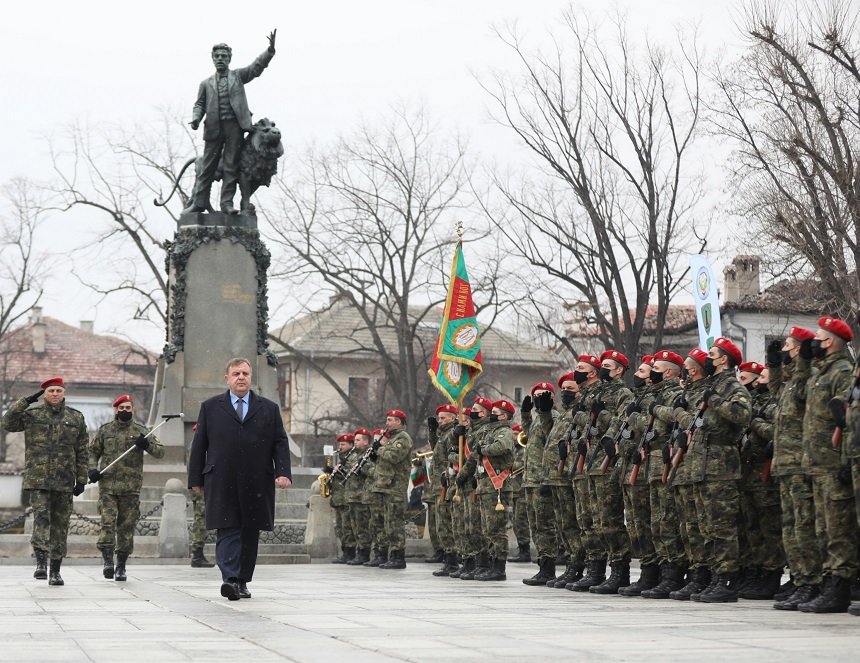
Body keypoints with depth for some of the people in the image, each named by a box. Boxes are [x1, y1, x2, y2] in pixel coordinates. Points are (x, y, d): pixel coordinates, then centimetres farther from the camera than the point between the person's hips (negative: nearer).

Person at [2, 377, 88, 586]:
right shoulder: (32, 414, 6)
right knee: (41, 518, -17)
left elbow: (82, 452, 11)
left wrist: (81, 479, 6)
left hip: (65, 482, 2)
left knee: (61, 525, 5)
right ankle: (41, 563, -19)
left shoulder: (76, 418, 10)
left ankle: (55, 571, 12)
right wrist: (25, 401, -11)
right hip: (38, 479, -2)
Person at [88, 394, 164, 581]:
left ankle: (121, 566, 13)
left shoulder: (141, 431, 7)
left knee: (127, 527, 4)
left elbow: (160, 452, 4)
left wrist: (147, 445, -16)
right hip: (107, 486, 0)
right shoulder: (104, 430, 10)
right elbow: (93, 451, 17)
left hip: (131, 488, 0)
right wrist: (92, 469, -1)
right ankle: (107, 560, -7)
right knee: (107, 523, -11)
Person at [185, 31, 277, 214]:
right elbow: (199, 104, 15)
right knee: (207, 166, 1)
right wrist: (196, 118, -7)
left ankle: (227, 203, -2)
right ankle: (198, 202, 4)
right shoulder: (206, 83, 17)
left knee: (231, 166, -3)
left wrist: (270, 49, -13)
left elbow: (257, 66, 3)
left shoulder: (238, 75, 14)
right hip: (214, 128, 1)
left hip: (234, 125, -1)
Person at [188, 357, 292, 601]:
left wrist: (283, 472, -6)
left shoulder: (269, 408, 13)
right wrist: (196, 479, 5)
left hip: (256, 484, 2)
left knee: (250, 533, 5)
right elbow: (199, 444, 10)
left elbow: (280, 443, 8)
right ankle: (230, 579, -18)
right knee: (227, 531, -10)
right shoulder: (210, 407, 11)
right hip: (222, 484, -2)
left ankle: (242, 581, 14)